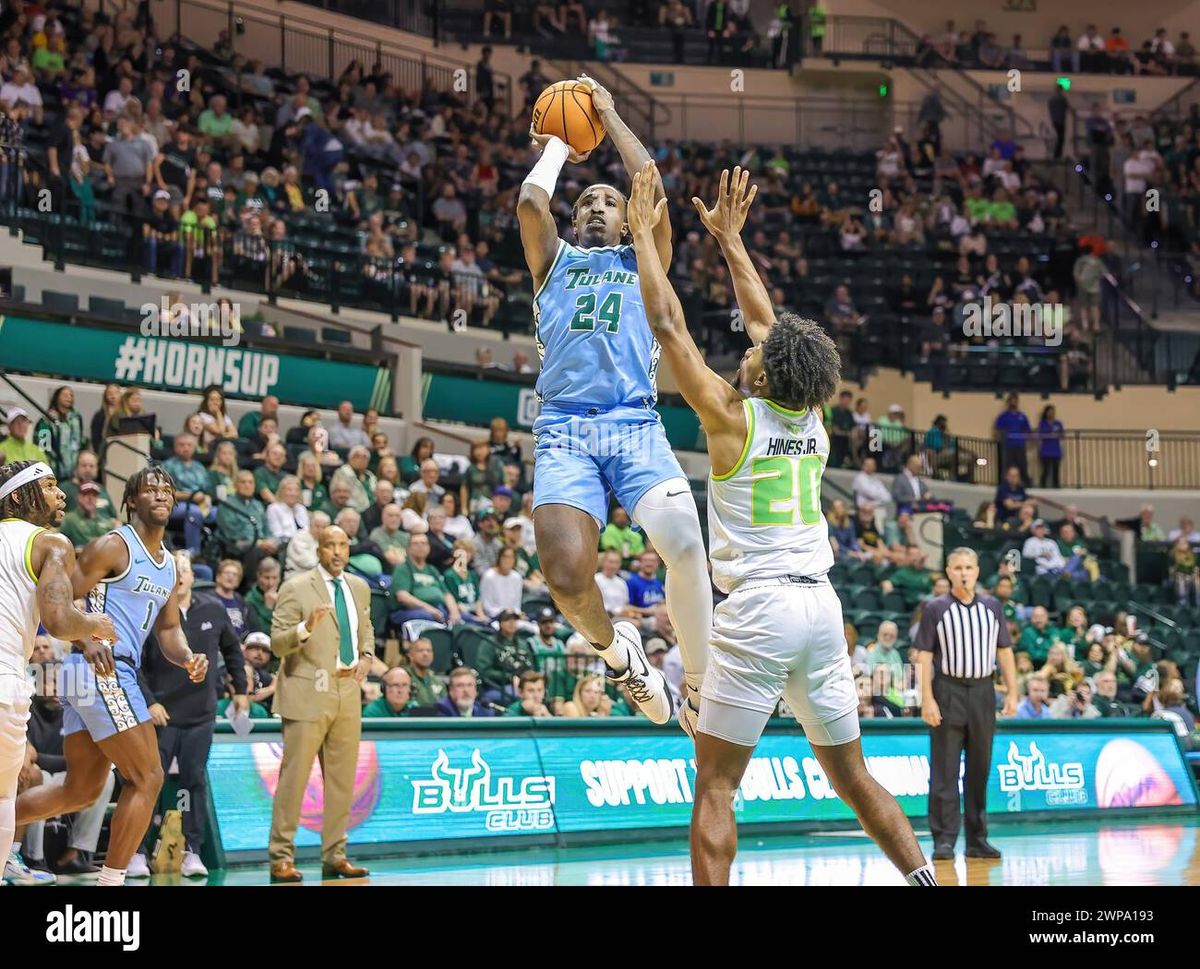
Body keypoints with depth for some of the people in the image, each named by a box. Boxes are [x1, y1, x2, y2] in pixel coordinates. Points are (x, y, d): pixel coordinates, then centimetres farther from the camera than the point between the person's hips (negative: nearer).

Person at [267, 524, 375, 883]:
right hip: (308, 693, -6)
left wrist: (366, 656, 5)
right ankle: (281, 858, -3)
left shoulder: (359, 587, 12)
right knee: (294, 776, -7)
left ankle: (334, 856, 13)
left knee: (342, 779, 7)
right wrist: (306, 627, -27)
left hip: (347, 692, 6)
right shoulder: (296, 588, -6)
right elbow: (277, 643, -8)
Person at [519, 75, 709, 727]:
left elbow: (653, 191, 6)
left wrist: (608, 116, 16)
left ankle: (701, 685, -12)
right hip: (565, 431, 0)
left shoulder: (642, 261, 22)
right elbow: (530, 201, 4)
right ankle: (614, 648, 13)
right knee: (566, 573, -20)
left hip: (636, 426, 0)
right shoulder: (554, 261, 23)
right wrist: (556, 146, 22)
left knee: (684, 544, -26)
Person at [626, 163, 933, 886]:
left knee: (715, 784, -3)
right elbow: (769, 322, 23)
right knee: (850, 773, 15)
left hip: (759, 609, -6)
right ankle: (925, 877, 9)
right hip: (822, 607, 6)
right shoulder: (812, 421, 9)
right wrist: (729, 237, 30)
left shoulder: (734, 418, -7)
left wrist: (644, 230, 7)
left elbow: (667, 322, -2)